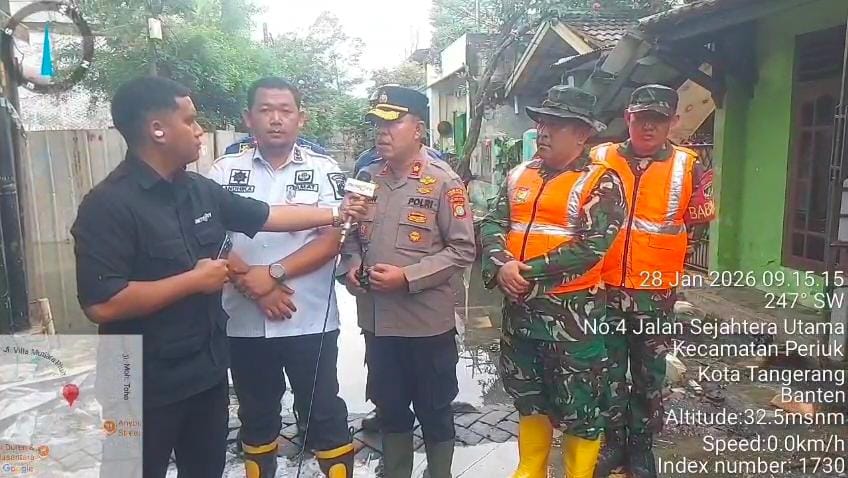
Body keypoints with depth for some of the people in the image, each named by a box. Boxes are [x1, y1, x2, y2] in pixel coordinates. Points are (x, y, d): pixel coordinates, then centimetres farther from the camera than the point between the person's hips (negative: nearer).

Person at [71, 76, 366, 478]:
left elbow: (267, 215, 15)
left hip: (208, 367, 7)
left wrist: (336, 214, 17)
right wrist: (194, 280, -20)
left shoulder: (199, 189, 4)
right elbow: (100, 304, -27)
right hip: (149, 383, -7)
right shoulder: (110, 204, -20)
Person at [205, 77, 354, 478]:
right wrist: (253, 287, -13)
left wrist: (274, 273, -16)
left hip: (310, 321, -2)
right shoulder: (225, 171, 3)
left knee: (323, 413, 8)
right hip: (244, 321, 2)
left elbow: (331, 240, -7)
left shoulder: (323, 170, -1)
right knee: (256, 414, 19)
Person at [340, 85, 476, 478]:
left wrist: (407, 277, -20)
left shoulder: (443, 181, -9)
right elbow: (351, 235, 15)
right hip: (377, 320, 5)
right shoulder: (366, 178, 7)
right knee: (390, 409, 21)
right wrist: (352, 266, -5)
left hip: (427, 321, -5)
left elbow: (462, 249, -12)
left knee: (435, 413, 14)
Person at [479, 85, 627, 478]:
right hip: (519, 308, 6)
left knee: (578, 404, 8)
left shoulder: (600, 182, -9)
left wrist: (529, 271, -18)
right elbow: (492, 225, 5)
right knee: (527, 395, 20)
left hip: (571, 310, -6)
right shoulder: (519, 176, 10)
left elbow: (591, 246, -19)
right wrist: (501, 265, -15)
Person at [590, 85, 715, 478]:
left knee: (649, 376, 14)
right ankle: (611, 441, 31)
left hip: (656, 293, 0)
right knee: (607, 372, 12)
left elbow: (698, 223, 9)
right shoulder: (598, 160, -1)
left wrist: (661, 253, 5)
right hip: (604, 289, 0)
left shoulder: (687, 167, -2)